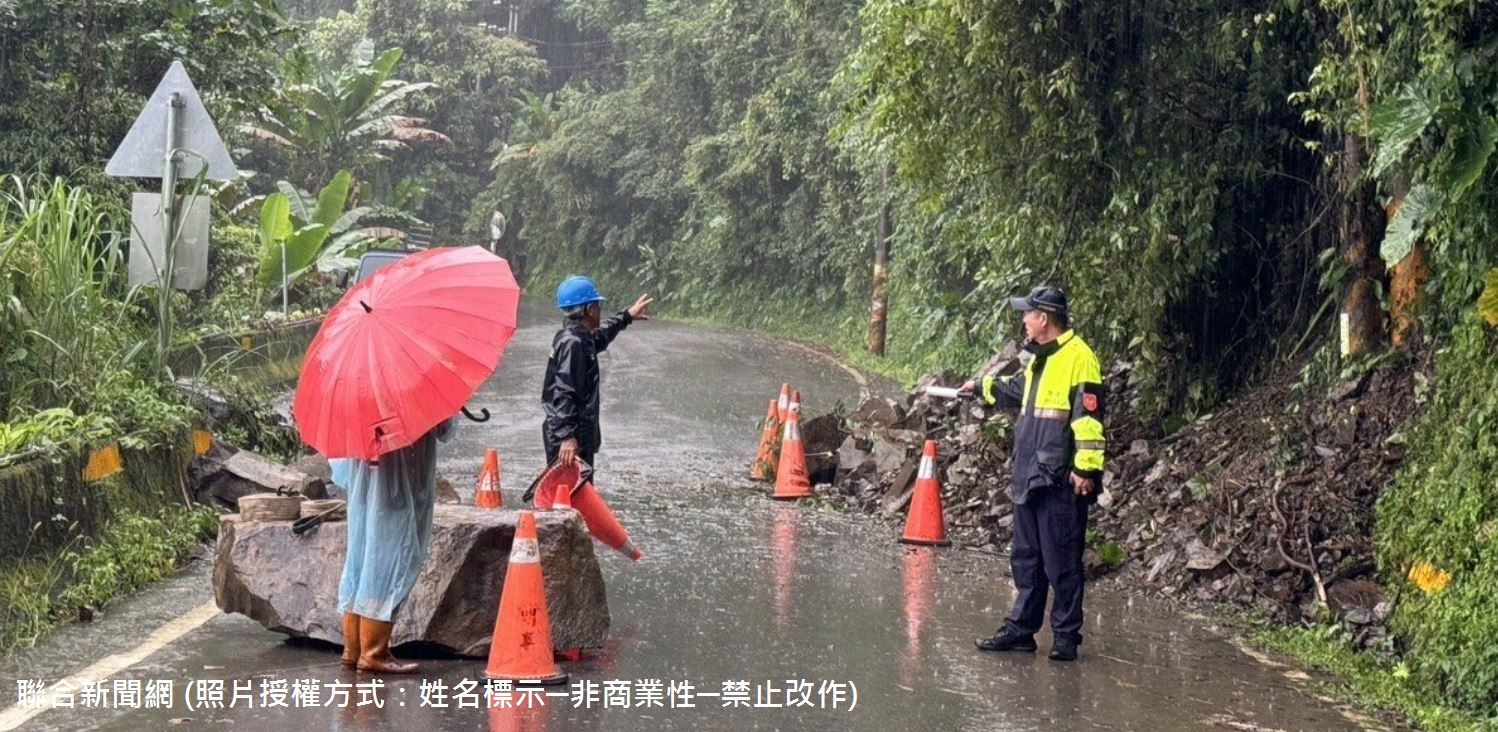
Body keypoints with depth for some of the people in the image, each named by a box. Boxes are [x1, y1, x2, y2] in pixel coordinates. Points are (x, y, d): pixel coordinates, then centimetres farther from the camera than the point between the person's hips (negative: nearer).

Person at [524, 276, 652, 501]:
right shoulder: (572, 342, -17)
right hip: (569, 439, -11)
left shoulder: (583, 338, 14)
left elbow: (601, 334, 40)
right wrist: (567, 436, -28)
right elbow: (563, 393, -23)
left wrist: (627, 316, 51)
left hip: (581, 434, 11)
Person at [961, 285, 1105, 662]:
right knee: (1026, 559, 13)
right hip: (1029, 478, 10)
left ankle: (1066, 635, 4)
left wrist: (1087, 468, -22)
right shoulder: (1040, 359, 18)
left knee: (1061, 562, -3)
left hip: (1061, 481, -10)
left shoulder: (1078, 356, -12)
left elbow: (1089, 415, -18)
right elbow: (1016, 391, 38)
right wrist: (981, 387, 51)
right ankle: (1020, 628, 20)